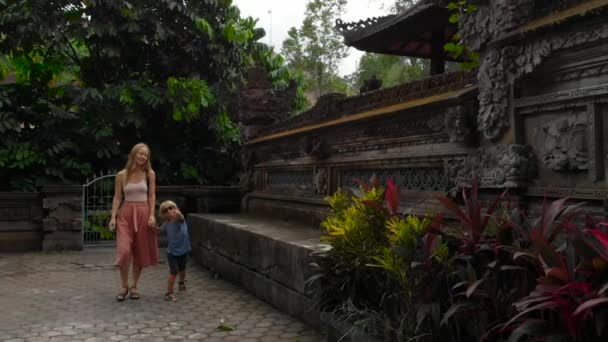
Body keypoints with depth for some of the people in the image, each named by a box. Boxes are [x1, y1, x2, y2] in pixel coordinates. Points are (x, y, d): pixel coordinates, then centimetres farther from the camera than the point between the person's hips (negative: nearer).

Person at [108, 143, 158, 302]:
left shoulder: (149, 174, 2)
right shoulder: (121, 175, 2)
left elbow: (152, 196, 1)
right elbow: (117, 197, 4)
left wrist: (152, 215, -8)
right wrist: (113, 217, -5)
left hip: (143, 214, 1)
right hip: (126, 214, -1)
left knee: (140, 252, 6)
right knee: (124, 251, -12)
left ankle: (134, 286, 20)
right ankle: (124, 286, 7)